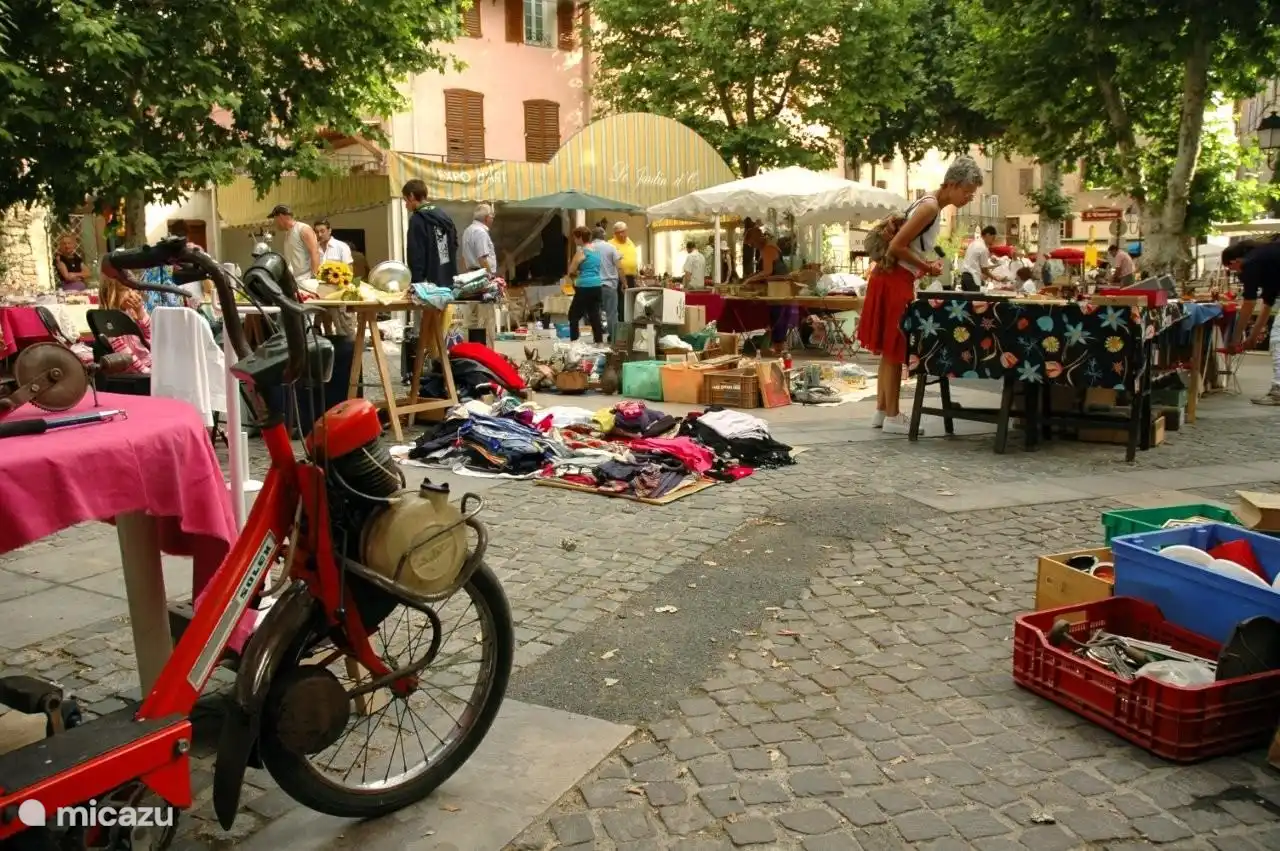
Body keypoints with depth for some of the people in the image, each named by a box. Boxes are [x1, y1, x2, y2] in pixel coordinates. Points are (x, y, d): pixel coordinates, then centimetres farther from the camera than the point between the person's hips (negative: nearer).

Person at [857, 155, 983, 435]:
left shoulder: (931, 205, 14)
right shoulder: (931, 207, -16)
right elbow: (896, 246, -21)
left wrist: (927, 263, 8)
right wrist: (926, 266, -11)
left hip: (896, 280, 10)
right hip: (894, 280, -10)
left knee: (890, 350, 12)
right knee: (895, 350, -4)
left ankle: (882, 411, 18)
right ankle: (892, 416, 2)